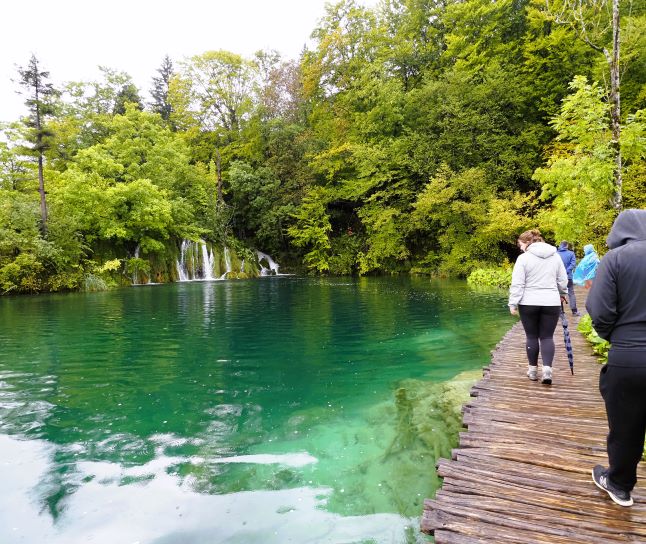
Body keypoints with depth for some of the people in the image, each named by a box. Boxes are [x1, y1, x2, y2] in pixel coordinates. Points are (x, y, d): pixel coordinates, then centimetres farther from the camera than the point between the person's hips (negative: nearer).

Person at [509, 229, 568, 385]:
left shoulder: (524, 258, -6)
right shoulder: (555, 256, 7)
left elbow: (517, 284, -10)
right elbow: (563, 280, 12)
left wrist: (513, 303, -5)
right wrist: (562, 294, 30)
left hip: (529, 303, -2)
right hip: (551, 303, 3)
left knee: (532, 336, 8)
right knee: (547, 337, 7)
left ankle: (533, 369, 17)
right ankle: (547, 369, -7)